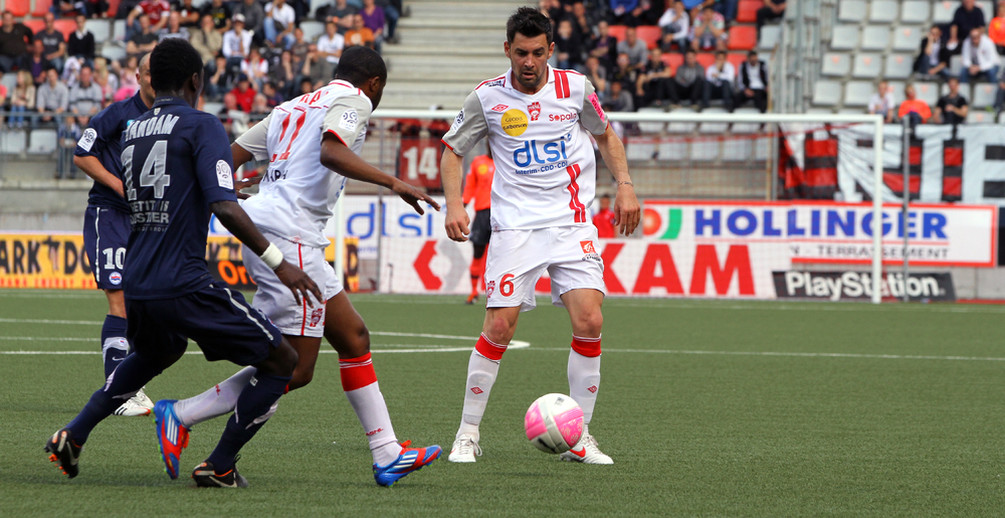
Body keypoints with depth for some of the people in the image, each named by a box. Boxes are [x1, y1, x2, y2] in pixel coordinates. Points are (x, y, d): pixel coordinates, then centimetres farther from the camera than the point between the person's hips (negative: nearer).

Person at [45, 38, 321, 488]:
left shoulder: (130, 133, 15)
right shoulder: (201, 125, -7)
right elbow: (223, 206, -19)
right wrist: (277, 260, -16)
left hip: (135, 286, 8)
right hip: (184, 285, -8)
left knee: (157, 353, 38)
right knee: (281, 360, 4)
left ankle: (74, 435, 28)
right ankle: (219, 467, 2)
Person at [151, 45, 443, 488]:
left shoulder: (295, 106, 24)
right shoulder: (353, 101, -1)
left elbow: (229, 157, 20)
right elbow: (331, 152, -22)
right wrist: (391, 182, -25)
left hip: (261, 228, 10)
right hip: (290, 235, -10)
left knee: (353, 337, 13)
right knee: (295, 370, -7)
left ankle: (387, 455, 13)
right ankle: (180, 415, -6)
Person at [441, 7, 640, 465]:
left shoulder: (574, 87, 2)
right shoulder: (488, 97, -2)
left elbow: (605, 135, 19)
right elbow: (452, 151, 8)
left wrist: (624, 185, 7)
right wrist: (454, 204, -7)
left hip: (572, 222, 2)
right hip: (515, 226, -2)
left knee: (589, 322, -12)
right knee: (499, 327, -12)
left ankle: (578, 437, -1)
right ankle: (468, 433, 3)